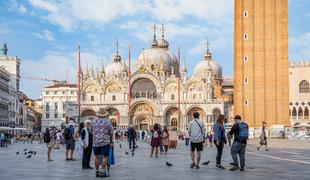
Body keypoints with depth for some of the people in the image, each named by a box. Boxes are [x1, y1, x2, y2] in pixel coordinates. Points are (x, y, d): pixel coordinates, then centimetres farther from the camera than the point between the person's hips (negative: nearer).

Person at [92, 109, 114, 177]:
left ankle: (97, 172, 15)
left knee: (97, 157, 10)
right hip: (105, 142, -4)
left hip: (95, 142, 4)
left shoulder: (94, 121, 7)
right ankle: (104, 172, -5)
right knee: (105, 157, -1)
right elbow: (111, 133, 0)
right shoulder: (108, 122, -1)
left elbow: (92, 131, 14)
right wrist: (112, 142, 6)